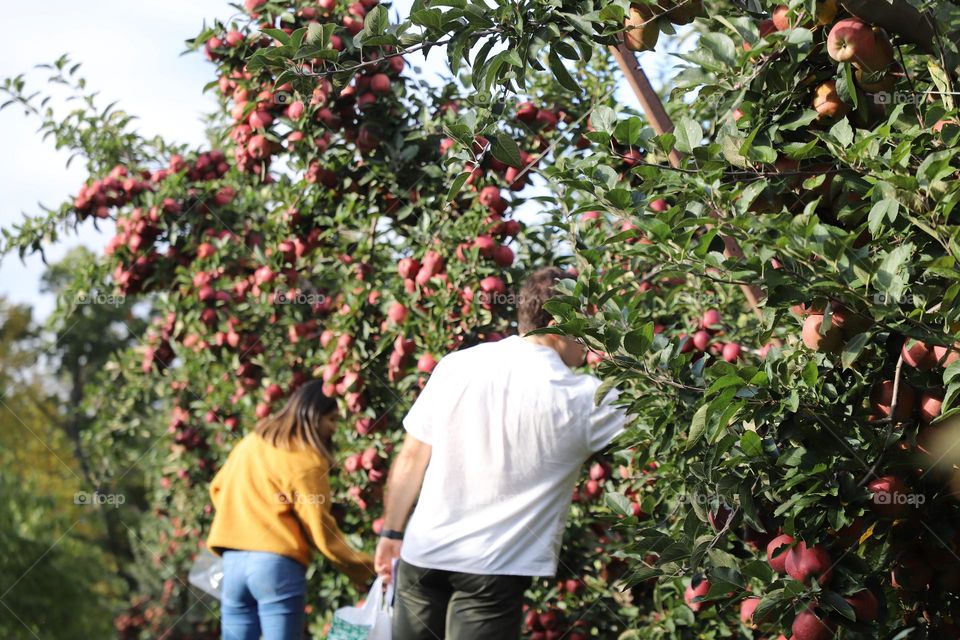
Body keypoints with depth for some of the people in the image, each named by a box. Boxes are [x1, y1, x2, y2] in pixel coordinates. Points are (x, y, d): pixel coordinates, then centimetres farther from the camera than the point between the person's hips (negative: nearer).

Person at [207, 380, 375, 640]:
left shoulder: (249, 443, 14)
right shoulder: (306, 461, -7)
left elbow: (219, 489, 24)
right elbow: (319, 528, -8)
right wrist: (359, 567, -1)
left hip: (233, 559, 7)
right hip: (277, 564, -6)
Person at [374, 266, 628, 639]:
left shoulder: (455, 366, -1)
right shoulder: (581, 398, -11)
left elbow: (411, 459, 5)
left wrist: (391, 532, 14)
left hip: (422, 554, 4)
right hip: (493, 571, -4)